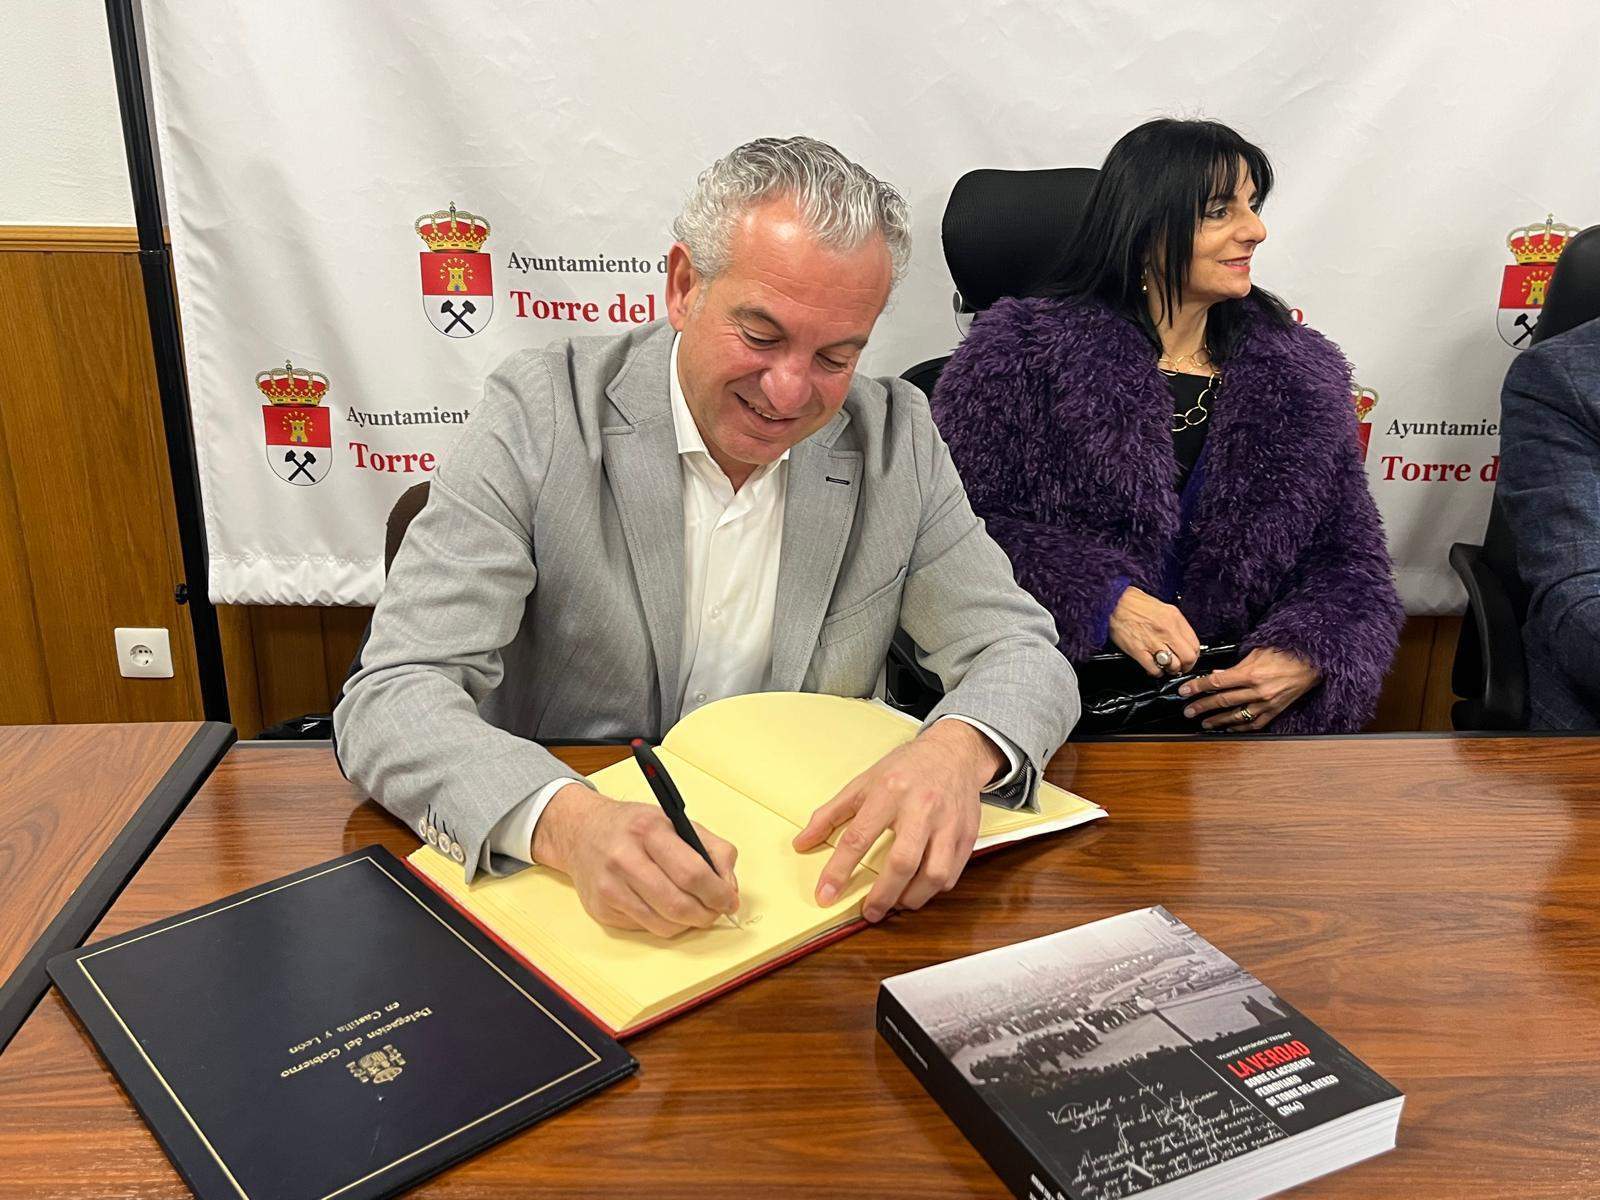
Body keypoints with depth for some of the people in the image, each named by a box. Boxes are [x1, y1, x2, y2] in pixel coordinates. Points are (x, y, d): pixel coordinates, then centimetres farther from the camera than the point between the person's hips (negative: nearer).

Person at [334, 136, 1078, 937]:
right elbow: (391, 697, -17)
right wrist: (565, 820, -37)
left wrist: (957, 748, -24)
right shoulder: (538, 415, -12)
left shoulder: (894, 440, -3)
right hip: (551, 877, 0)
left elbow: (1024, 654, 0)